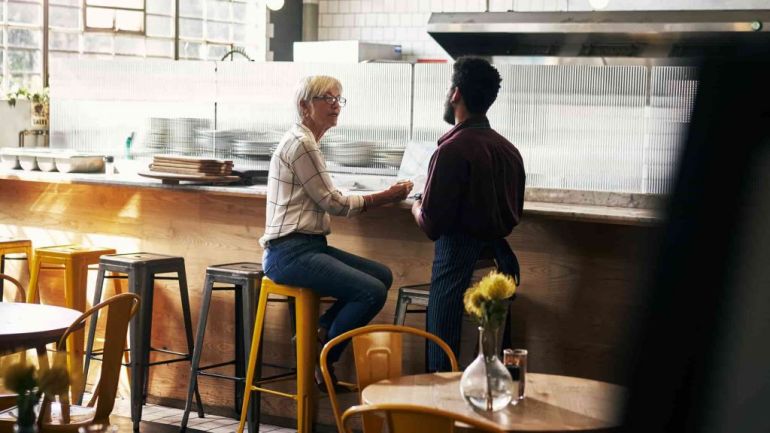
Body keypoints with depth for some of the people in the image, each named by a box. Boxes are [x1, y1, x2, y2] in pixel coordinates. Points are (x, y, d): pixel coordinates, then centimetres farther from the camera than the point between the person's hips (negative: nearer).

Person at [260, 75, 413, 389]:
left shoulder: (307, 142, 18)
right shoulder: (300, 144, -13)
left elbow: (327, 201, 15)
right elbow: (333, 203, -11)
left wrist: (384, 197, 8)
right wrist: (385, 198, -3)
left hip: (308, 246, 10)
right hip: (290, 253, -10)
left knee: (382, 275, 6)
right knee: (373, 292, -21)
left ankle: (318, 336, 8)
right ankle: (321, 360, -4)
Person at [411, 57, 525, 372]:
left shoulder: (453, 149, -16)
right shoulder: (508, 149, 7)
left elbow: (431, 225, -15)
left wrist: (417, 207, 5)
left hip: (460, 258, -7)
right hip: (500, 258, 8)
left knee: (443, 359, 1)